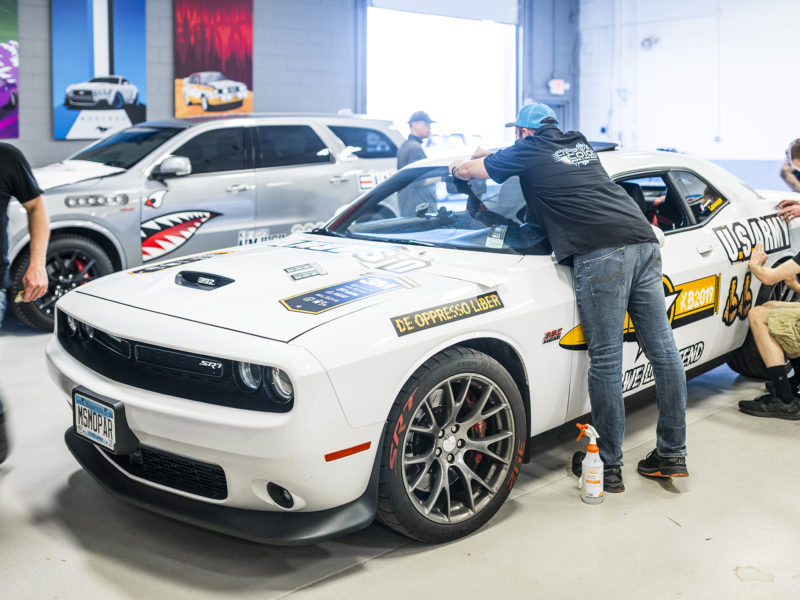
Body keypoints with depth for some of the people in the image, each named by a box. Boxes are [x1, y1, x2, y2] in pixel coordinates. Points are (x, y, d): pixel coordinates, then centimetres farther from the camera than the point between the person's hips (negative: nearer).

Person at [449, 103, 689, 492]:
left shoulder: (529, 151, 9)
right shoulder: (580, 145, 27)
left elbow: (469, 171, 22)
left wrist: (459, 166, 46)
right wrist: (488, 154, 53)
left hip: (602, 253, -8)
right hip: (644, 241, 8)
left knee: (605, 361, -4)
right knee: (663, 351, 7)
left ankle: (608, 465, 3)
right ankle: (673, 454, 15)